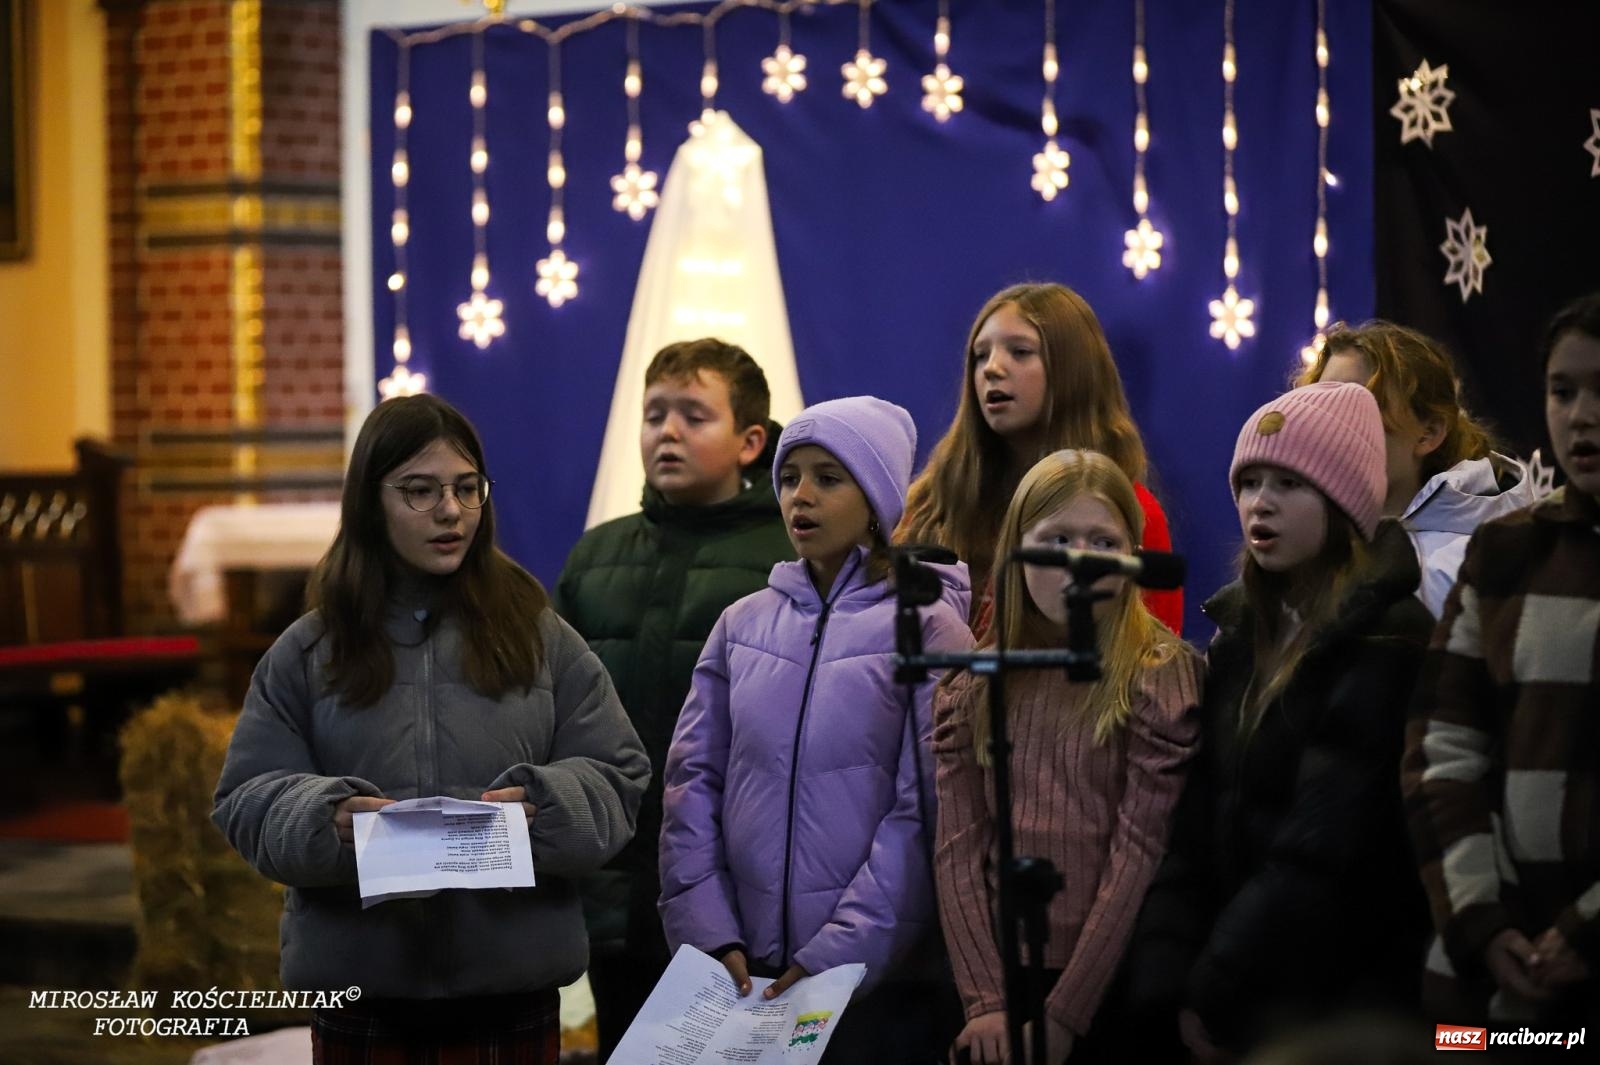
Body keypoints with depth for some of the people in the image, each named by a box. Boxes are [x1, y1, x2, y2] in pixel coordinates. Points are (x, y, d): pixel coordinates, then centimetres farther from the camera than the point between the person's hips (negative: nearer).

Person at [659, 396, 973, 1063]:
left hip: (881, 980, -4)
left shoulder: (928, 627, -4)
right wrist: (710, 931, -7)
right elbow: (693, 783, 5)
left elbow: (922, 813, -10)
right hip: (746, 978, 4)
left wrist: (838, 953, -16)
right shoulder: (744, 624, 9)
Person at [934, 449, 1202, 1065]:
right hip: (1000, 975, 3)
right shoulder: (971, 689, 5)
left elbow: (1140, 855, -12)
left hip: (1112, 986, -3)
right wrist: (986, 1000, -11)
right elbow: (959, 851, 0)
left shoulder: (1161, 679, -7)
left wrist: (1063, 1014, -15)